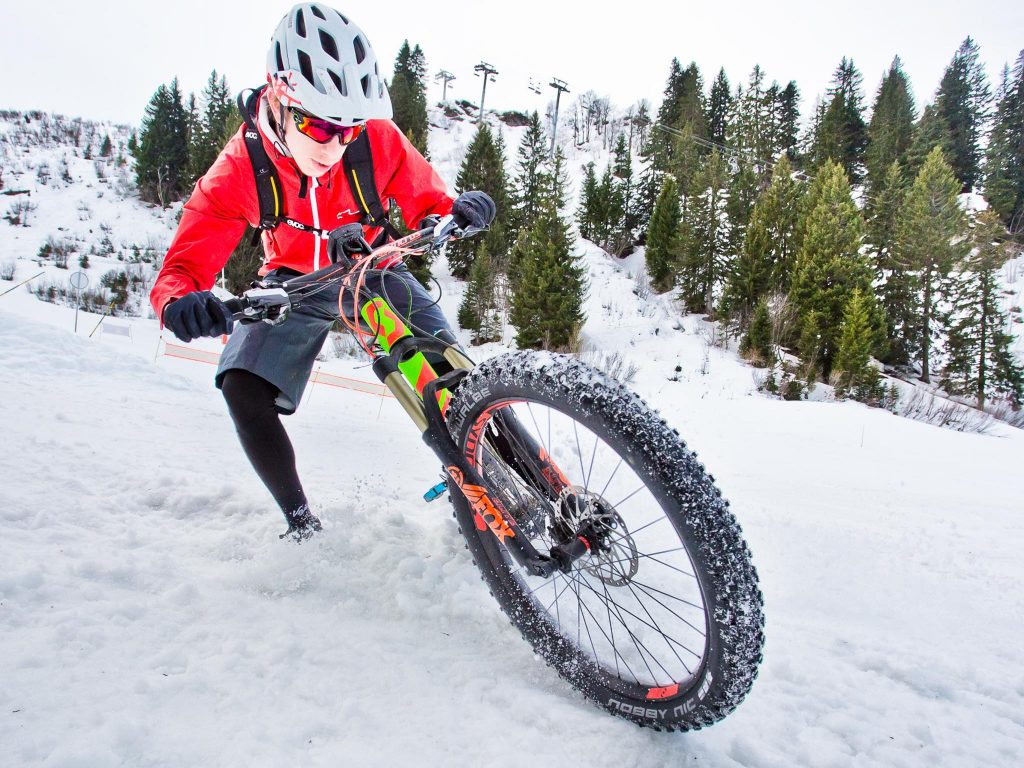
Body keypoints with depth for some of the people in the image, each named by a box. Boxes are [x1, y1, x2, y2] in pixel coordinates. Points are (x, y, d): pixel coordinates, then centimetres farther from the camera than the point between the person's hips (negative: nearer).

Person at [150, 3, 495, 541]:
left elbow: (423, 201, -12)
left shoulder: (379, 139, -26)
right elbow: (186, 261, -25)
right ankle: (301, 523, -2)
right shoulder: (242, 167, -25)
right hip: (295, 280, 1)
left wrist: (457, 210, -37)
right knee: (242, 389, -20)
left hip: (372, 269, 0)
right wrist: (179, 300, -50)